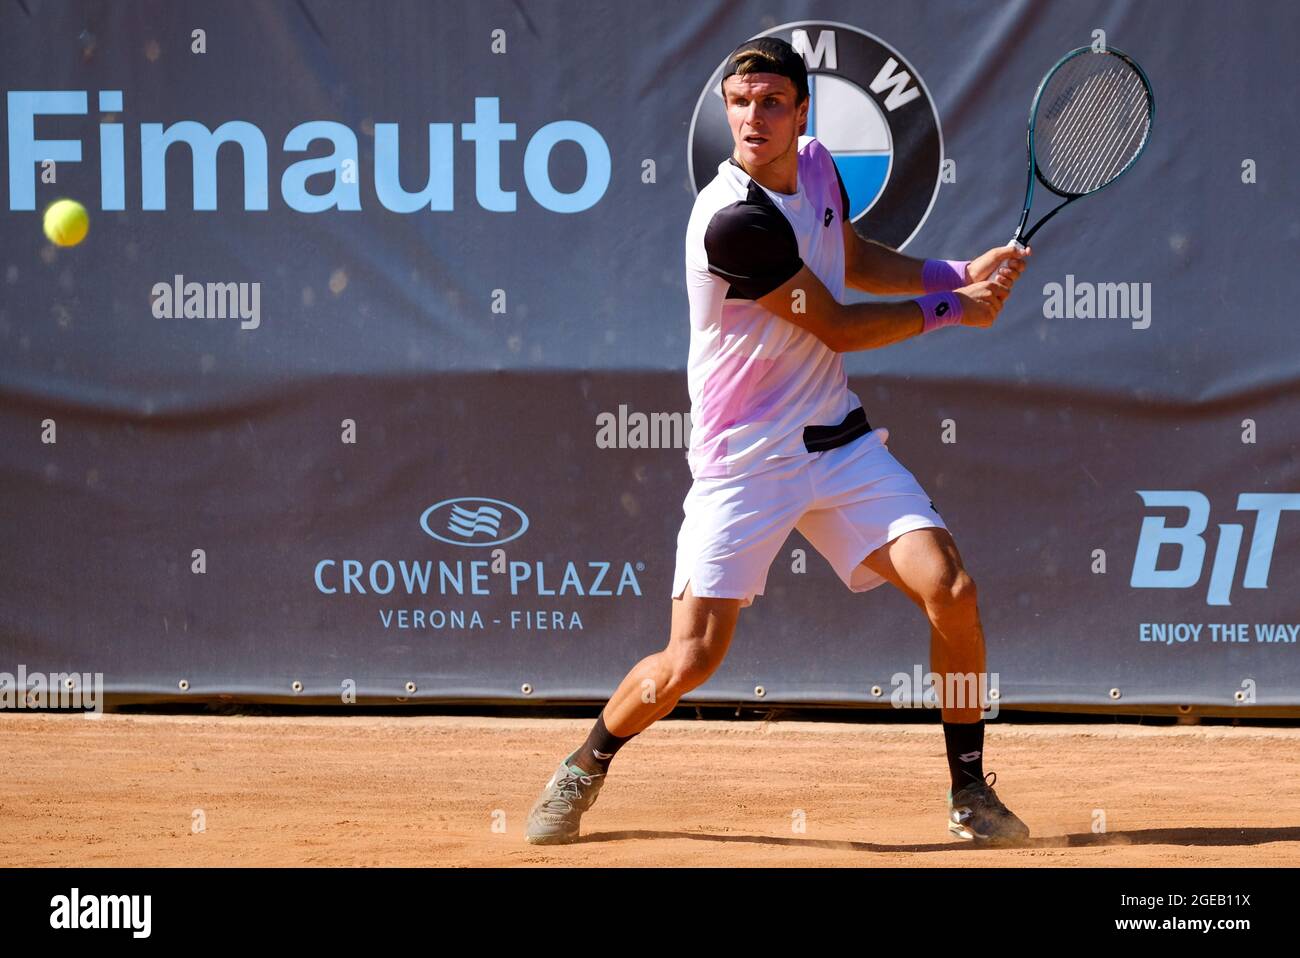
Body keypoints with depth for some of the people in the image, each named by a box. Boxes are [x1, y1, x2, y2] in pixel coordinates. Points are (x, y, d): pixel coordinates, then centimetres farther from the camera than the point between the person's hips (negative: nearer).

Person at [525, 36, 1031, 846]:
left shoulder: (817, 165, 1)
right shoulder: (732, 219, -24)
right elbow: (838, 328, -15)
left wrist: (962, 273, 7)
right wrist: (949, 309, -4)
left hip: (837, 438, 6)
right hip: (743, 464, -6)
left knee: (951, 590, -10)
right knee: (692, 658, -10)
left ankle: (971, 792, 5)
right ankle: (585, 770, 18)